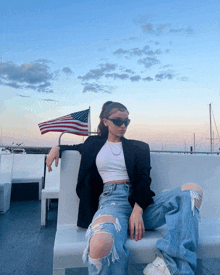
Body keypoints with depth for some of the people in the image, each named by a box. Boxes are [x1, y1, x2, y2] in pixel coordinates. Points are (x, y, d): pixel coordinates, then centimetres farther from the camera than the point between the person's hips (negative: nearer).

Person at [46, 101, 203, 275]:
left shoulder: (138, 148, 19)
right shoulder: (94, 144, 22)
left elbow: (144, 179, 6)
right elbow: (76, 148, 42)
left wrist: (137, 210, -14)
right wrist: (57, 148, 18)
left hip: (140, 201, 3)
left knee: (192, 190, -24)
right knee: (101, 244, -40)